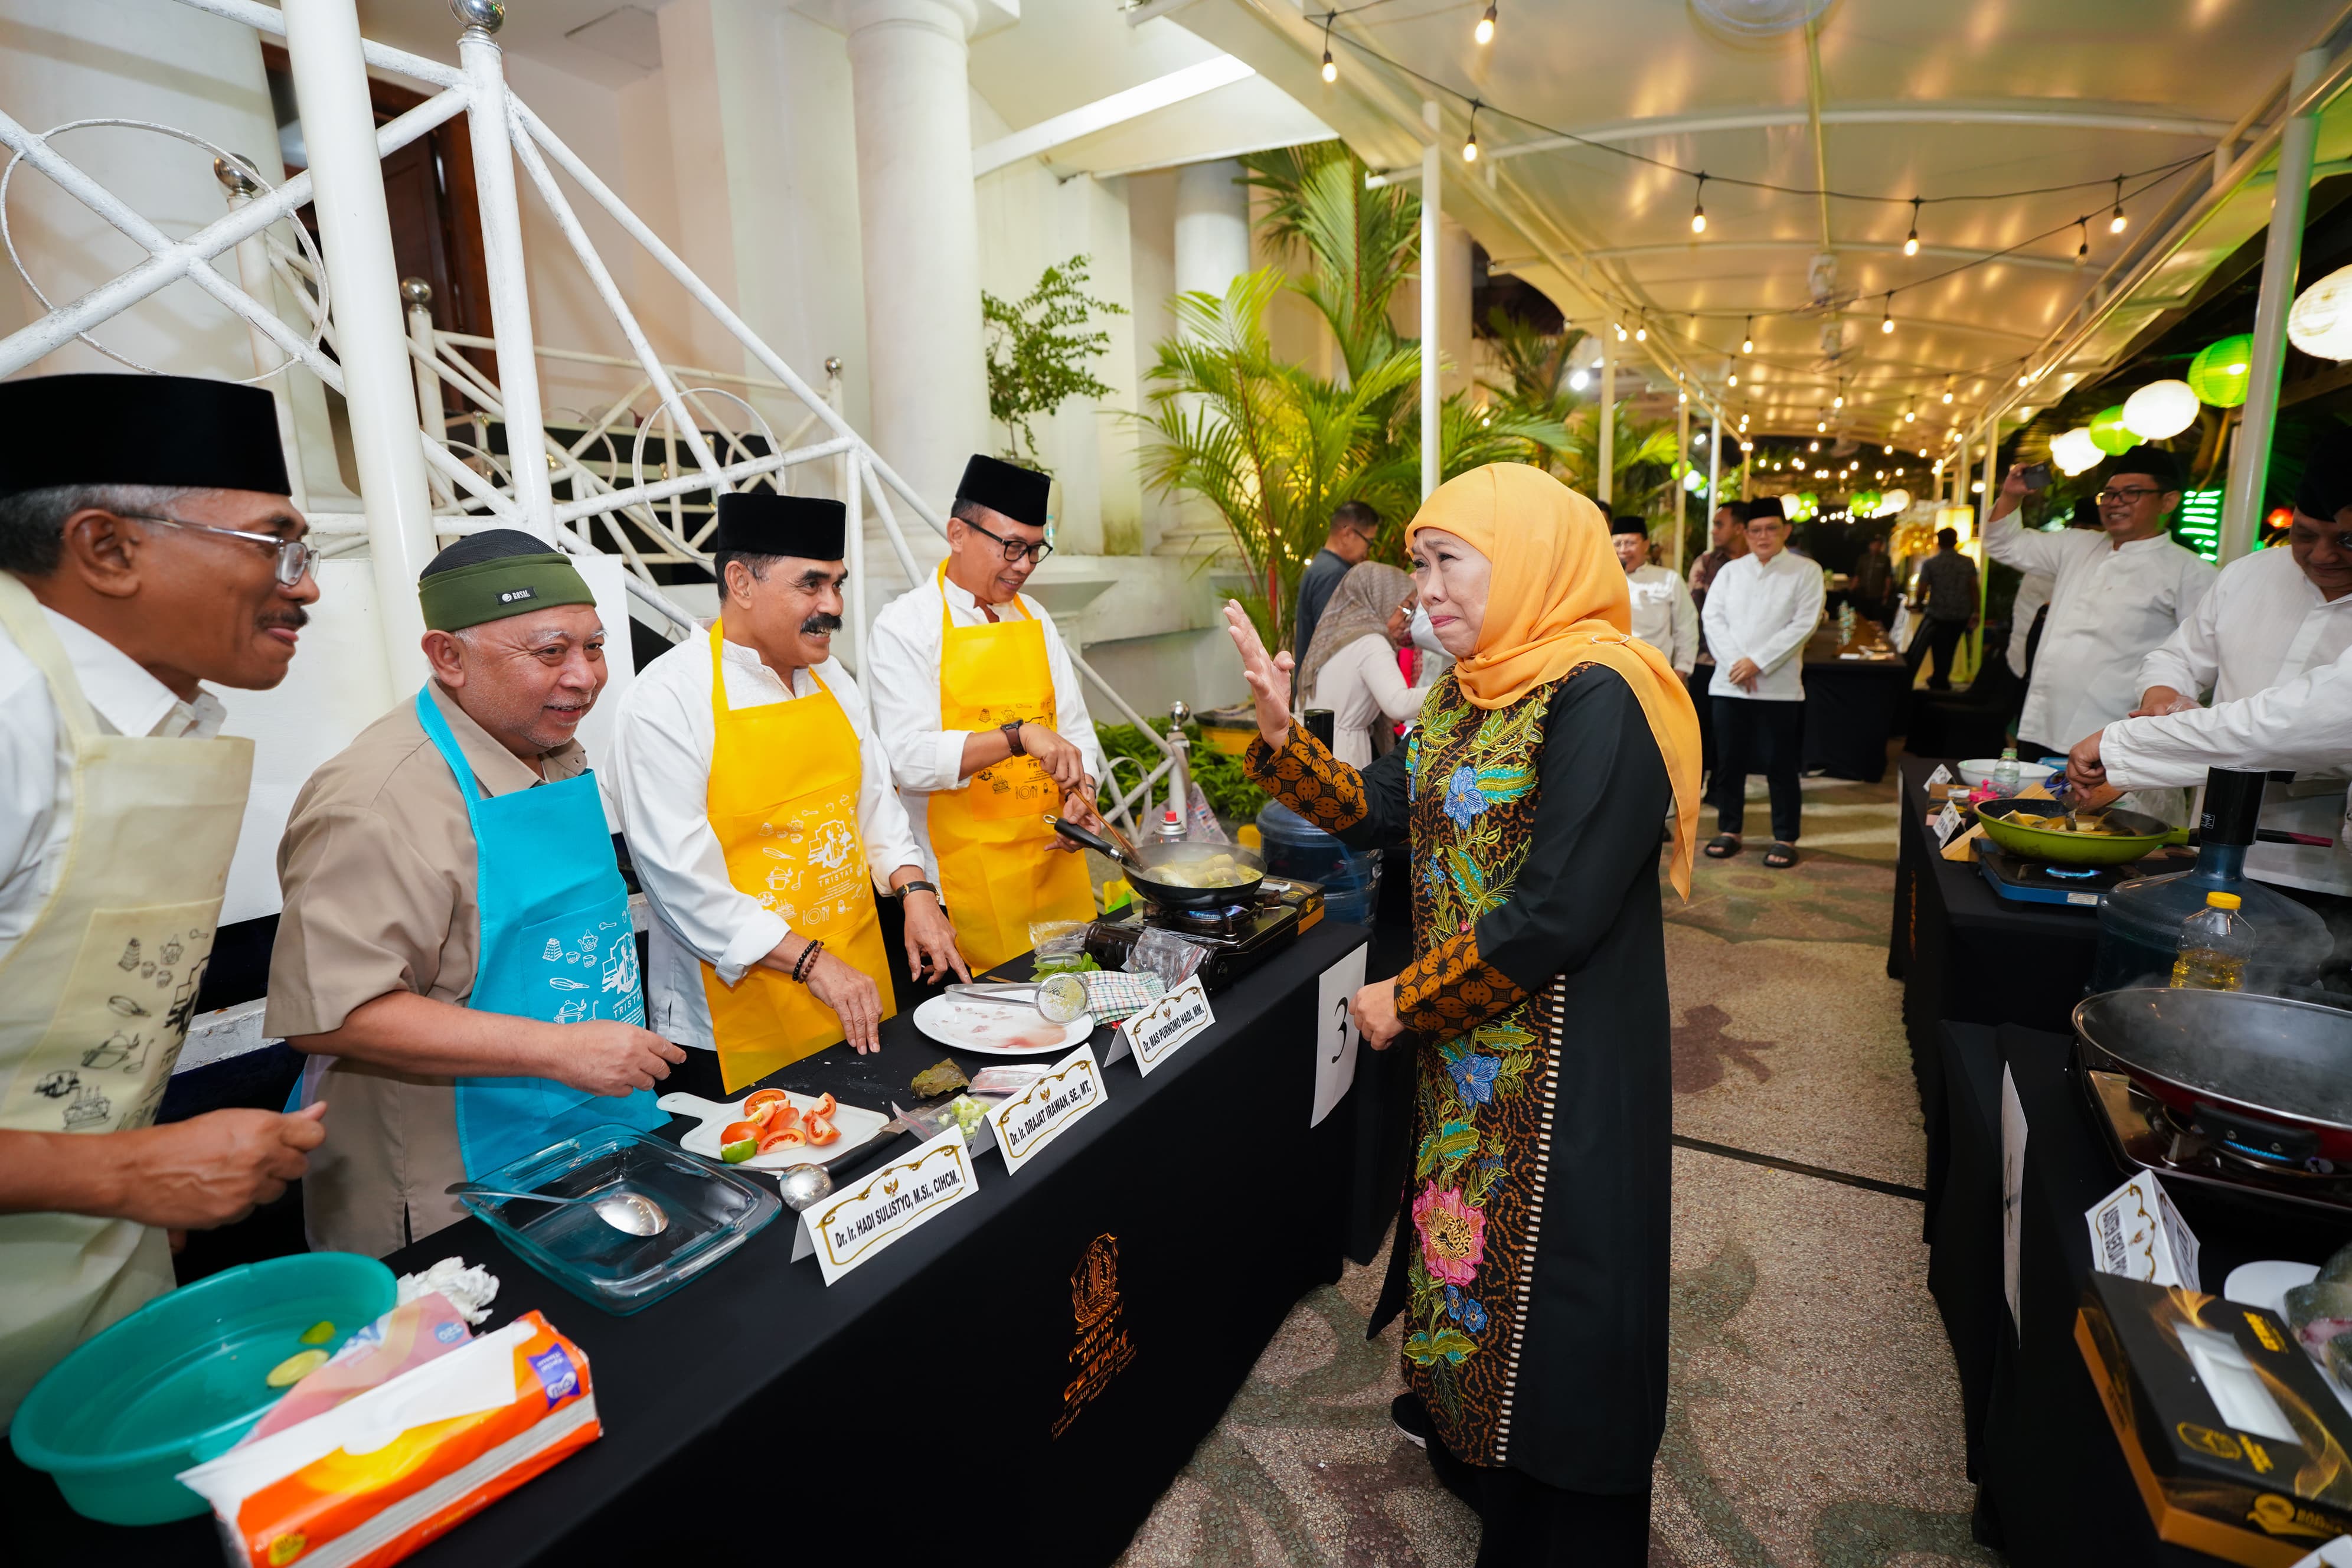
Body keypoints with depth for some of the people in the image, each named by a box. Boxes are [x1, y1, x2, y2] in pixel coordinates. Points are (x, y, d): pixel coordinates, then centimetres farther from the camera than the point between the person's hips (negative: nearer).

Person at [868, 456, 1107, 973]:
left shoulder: (1034, 619, 11)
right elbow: (909, 758, -19)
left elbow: (1075, 728, 11)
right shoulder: (904, 625, -7)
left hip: (1055, 856, 5)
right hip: (967, 868, -5)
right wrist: (1019, 736, -28)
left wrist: (1080, 794, -7)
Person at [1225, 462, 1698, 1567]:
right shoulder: (1467, 689, 5)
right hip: (1465, 1047, 8)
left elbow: (1553, 916, -27)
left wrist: (1405, 1001, -16)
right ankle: (1459, 1432, 51)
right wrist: (1282, 736, -6)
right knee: (1465, 1226, 24)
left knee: (1544, 1272, 10)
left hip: (1562, 1070, -8)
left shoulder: (1598, 698, -23)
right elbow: (1383, 810, 8)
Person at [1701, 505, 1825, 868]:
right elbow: (1713, 618, 2)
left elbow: (1804, 624, -7)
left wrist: (1758, 662, -15)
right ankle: (1729, 830, 19)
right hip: (1729, 684, 3)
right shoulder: (1730, 571, 11)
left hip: (1779, 686, -3)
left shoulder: (1806, 572, 2)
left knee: (1781, 766, 1)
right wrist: (1735, 663, -12)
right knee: (1728, 761, 7)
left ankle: (1785, 838, 11)